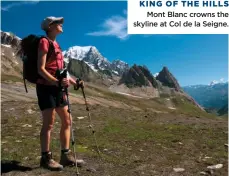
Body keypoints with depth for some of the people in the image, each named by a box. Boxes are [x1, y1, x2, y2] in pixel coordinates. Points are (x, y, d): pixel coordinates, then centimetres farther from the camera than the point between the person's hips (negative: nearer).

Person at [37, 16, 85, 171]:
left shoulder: (56, 45, 18)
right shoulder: (44, 42, -7)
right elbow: (41, 69, -15)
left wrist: (74, 82, 13)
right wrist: (57, 82, -27)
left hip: (58, 88, 9)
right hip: (46, 87, -9)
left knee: (67, 121, 8)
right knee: (49, 123, -3)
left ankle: (66, 155, 18)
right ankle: (46, 158, 11)